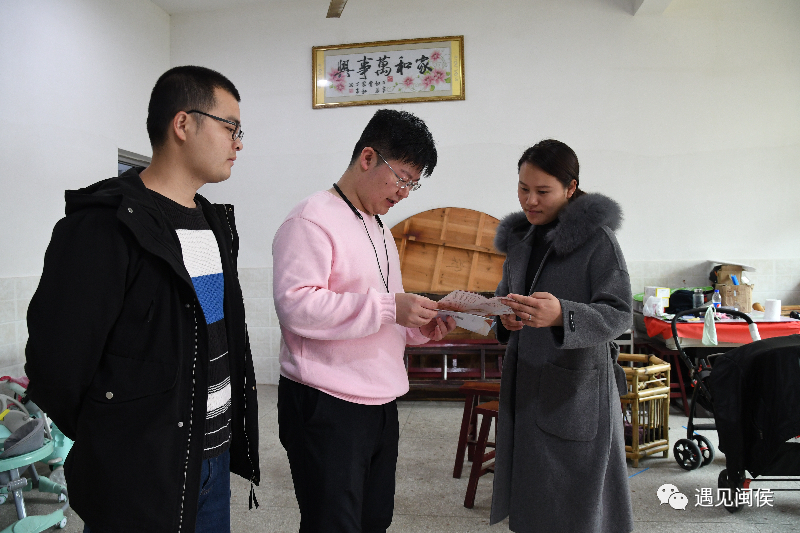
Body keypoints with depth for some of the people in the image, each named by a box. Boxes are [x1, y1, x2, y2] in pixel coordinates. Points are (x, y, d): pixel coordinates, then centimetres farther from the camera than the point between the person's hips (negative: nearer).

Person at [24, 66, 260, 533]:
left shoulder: (216, 221, 7)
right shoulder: (104, 225, -18)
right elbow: (56, 363, -18)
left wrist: (229, 435, 11)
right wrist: (109, 444, -2)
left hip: (216, 456, 7)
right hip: (141, 477, -7)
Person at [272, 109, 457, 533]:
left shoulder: (378, 228, 17)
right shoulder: (312, 219, -12)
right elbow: (295, 306, -24)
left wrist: (419, 328, 5)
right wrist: (389, 307, -25)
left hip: (379, 404, 9)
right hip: (326, 407, -9)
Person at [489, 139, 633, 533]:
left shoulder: (596, 238, -8)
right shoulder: (520, 239, 11)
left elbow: (619, 314, -14)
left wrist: (561, 315, -32)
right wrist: (505, 318, -5)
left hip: (576, 389, -6)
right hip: (524, 386, 6)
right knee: (530, 500, 12)